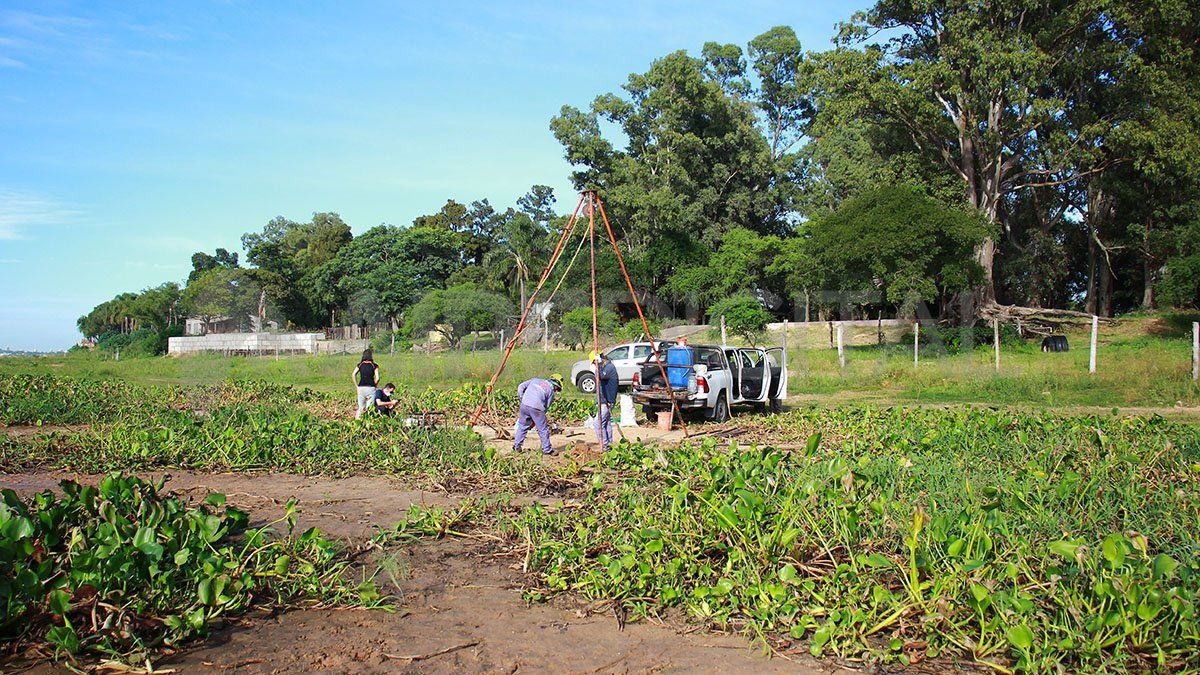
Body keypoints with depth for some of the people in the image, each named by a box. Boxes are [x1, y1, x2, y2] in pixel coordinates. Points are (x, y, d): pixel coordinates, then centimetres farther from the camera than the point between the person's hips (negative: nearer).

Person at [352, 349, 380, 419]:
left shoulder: (360, 365, 7)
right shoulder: (374, 366, 0)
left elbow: (353, 375, -2)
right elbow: (377, 378, -9)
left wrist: (357, 386, 3)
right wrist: (374, 386, 6)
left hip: (361, 388, 2)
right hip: (371, 388, -2)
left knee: (360, 407, 14)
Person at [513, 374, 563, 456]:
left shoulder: (535, 380, 20)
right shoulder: (551, 390, 12)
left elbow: (521, 387, 15)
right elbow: (546, 406, 10)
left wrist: (521, 398, 22)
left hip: (524, 405, 4)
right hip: (536, 408, -3)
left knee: (522, 426, 20)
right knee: (543, 430, 10)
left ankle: (516, 447, 23)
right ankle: (547, 450, 15)